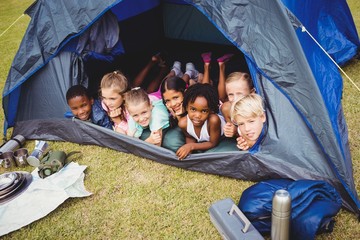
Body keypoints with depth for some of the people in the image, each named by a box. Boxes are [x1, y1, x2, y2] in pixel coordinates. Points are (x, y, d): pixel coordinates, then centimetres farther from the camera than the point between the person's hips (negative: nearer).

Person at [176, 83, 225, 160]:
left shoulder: (213, 120, -44)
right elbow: (189, 137, -7)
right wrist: (188, 149, -27)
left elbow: (213, 143, -27)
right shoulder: (183, 123, -31)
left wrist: (192, 146, -35)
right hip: (201, 140, 3)